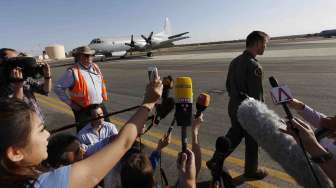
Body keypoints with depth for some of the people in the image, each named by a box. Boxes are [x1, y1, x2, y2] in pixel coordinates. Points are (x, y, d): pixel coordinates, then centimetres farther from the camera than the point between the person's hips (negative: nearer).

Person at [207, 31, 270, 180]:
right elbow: (256, 95, -21)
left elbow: (228, 85, 12)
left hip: (233, 107, 8)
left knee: (233, 135, 22)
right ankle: (251, 171, 35)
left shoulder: (234, 61, 4)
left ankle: (215, 161, 25)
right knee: (252, 141, 14)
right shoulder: (254, 66, -22)